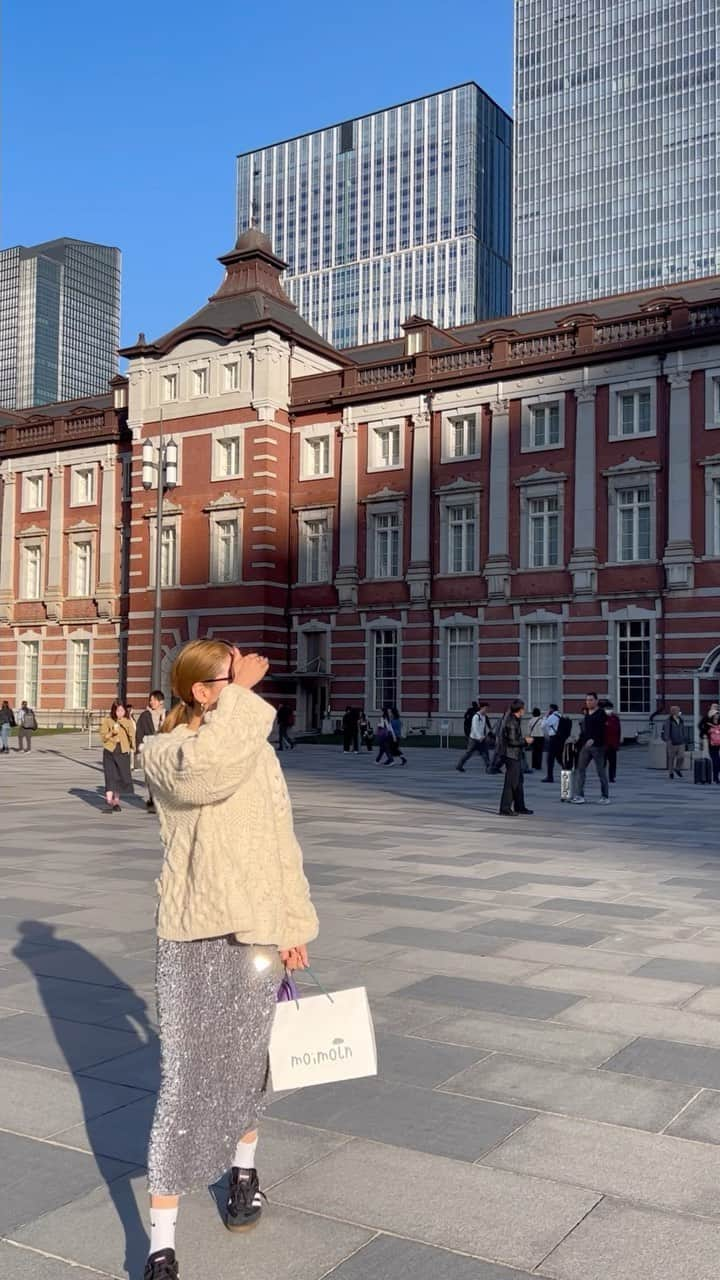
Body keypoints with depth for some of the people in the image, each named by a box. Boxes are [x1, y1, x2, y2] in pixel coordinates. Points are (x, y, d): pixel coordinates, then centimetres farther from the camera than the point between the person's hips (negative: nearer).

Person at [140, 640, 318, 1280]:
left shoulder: (258, 750, 8)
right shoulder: (163, 754, -8)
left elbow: (282, 842, 12)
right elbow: (205, 769, -33)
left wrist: (295, 922, 10)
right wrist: (240, 691, -24)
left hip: (258, 930, 5)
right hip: (192, 936, -4)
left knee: (249, 1063, 17)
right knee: (185, 1081, -4)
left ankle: (243, 1168, 43)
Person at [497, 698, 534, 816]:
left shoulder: (514, 720, 10)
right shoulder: (511, 722, -20)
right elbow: (512, 741, -22)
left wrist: (523, 739, 15)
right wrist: (525, 741, -11)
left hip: (515, 755, 10)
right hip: (511, 755, -10)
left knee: (518, 781, 17)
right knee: (511, 782, -6)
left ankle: (519, 806, 26)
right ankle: (505, 809, -3)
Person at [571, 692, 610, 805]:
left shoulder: (601, 714, -7)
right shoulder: (586, 713, 15)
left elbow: (601, 730, -19)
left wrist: (593, 739, -33)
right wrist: (579, 743, 17)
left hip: (597, 746, -6)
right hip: (585, 746, 7)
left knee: (601, 771, 1)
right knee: (580, 770, -1)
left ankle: (605, 797, 11)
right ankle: (579, 796, -2)